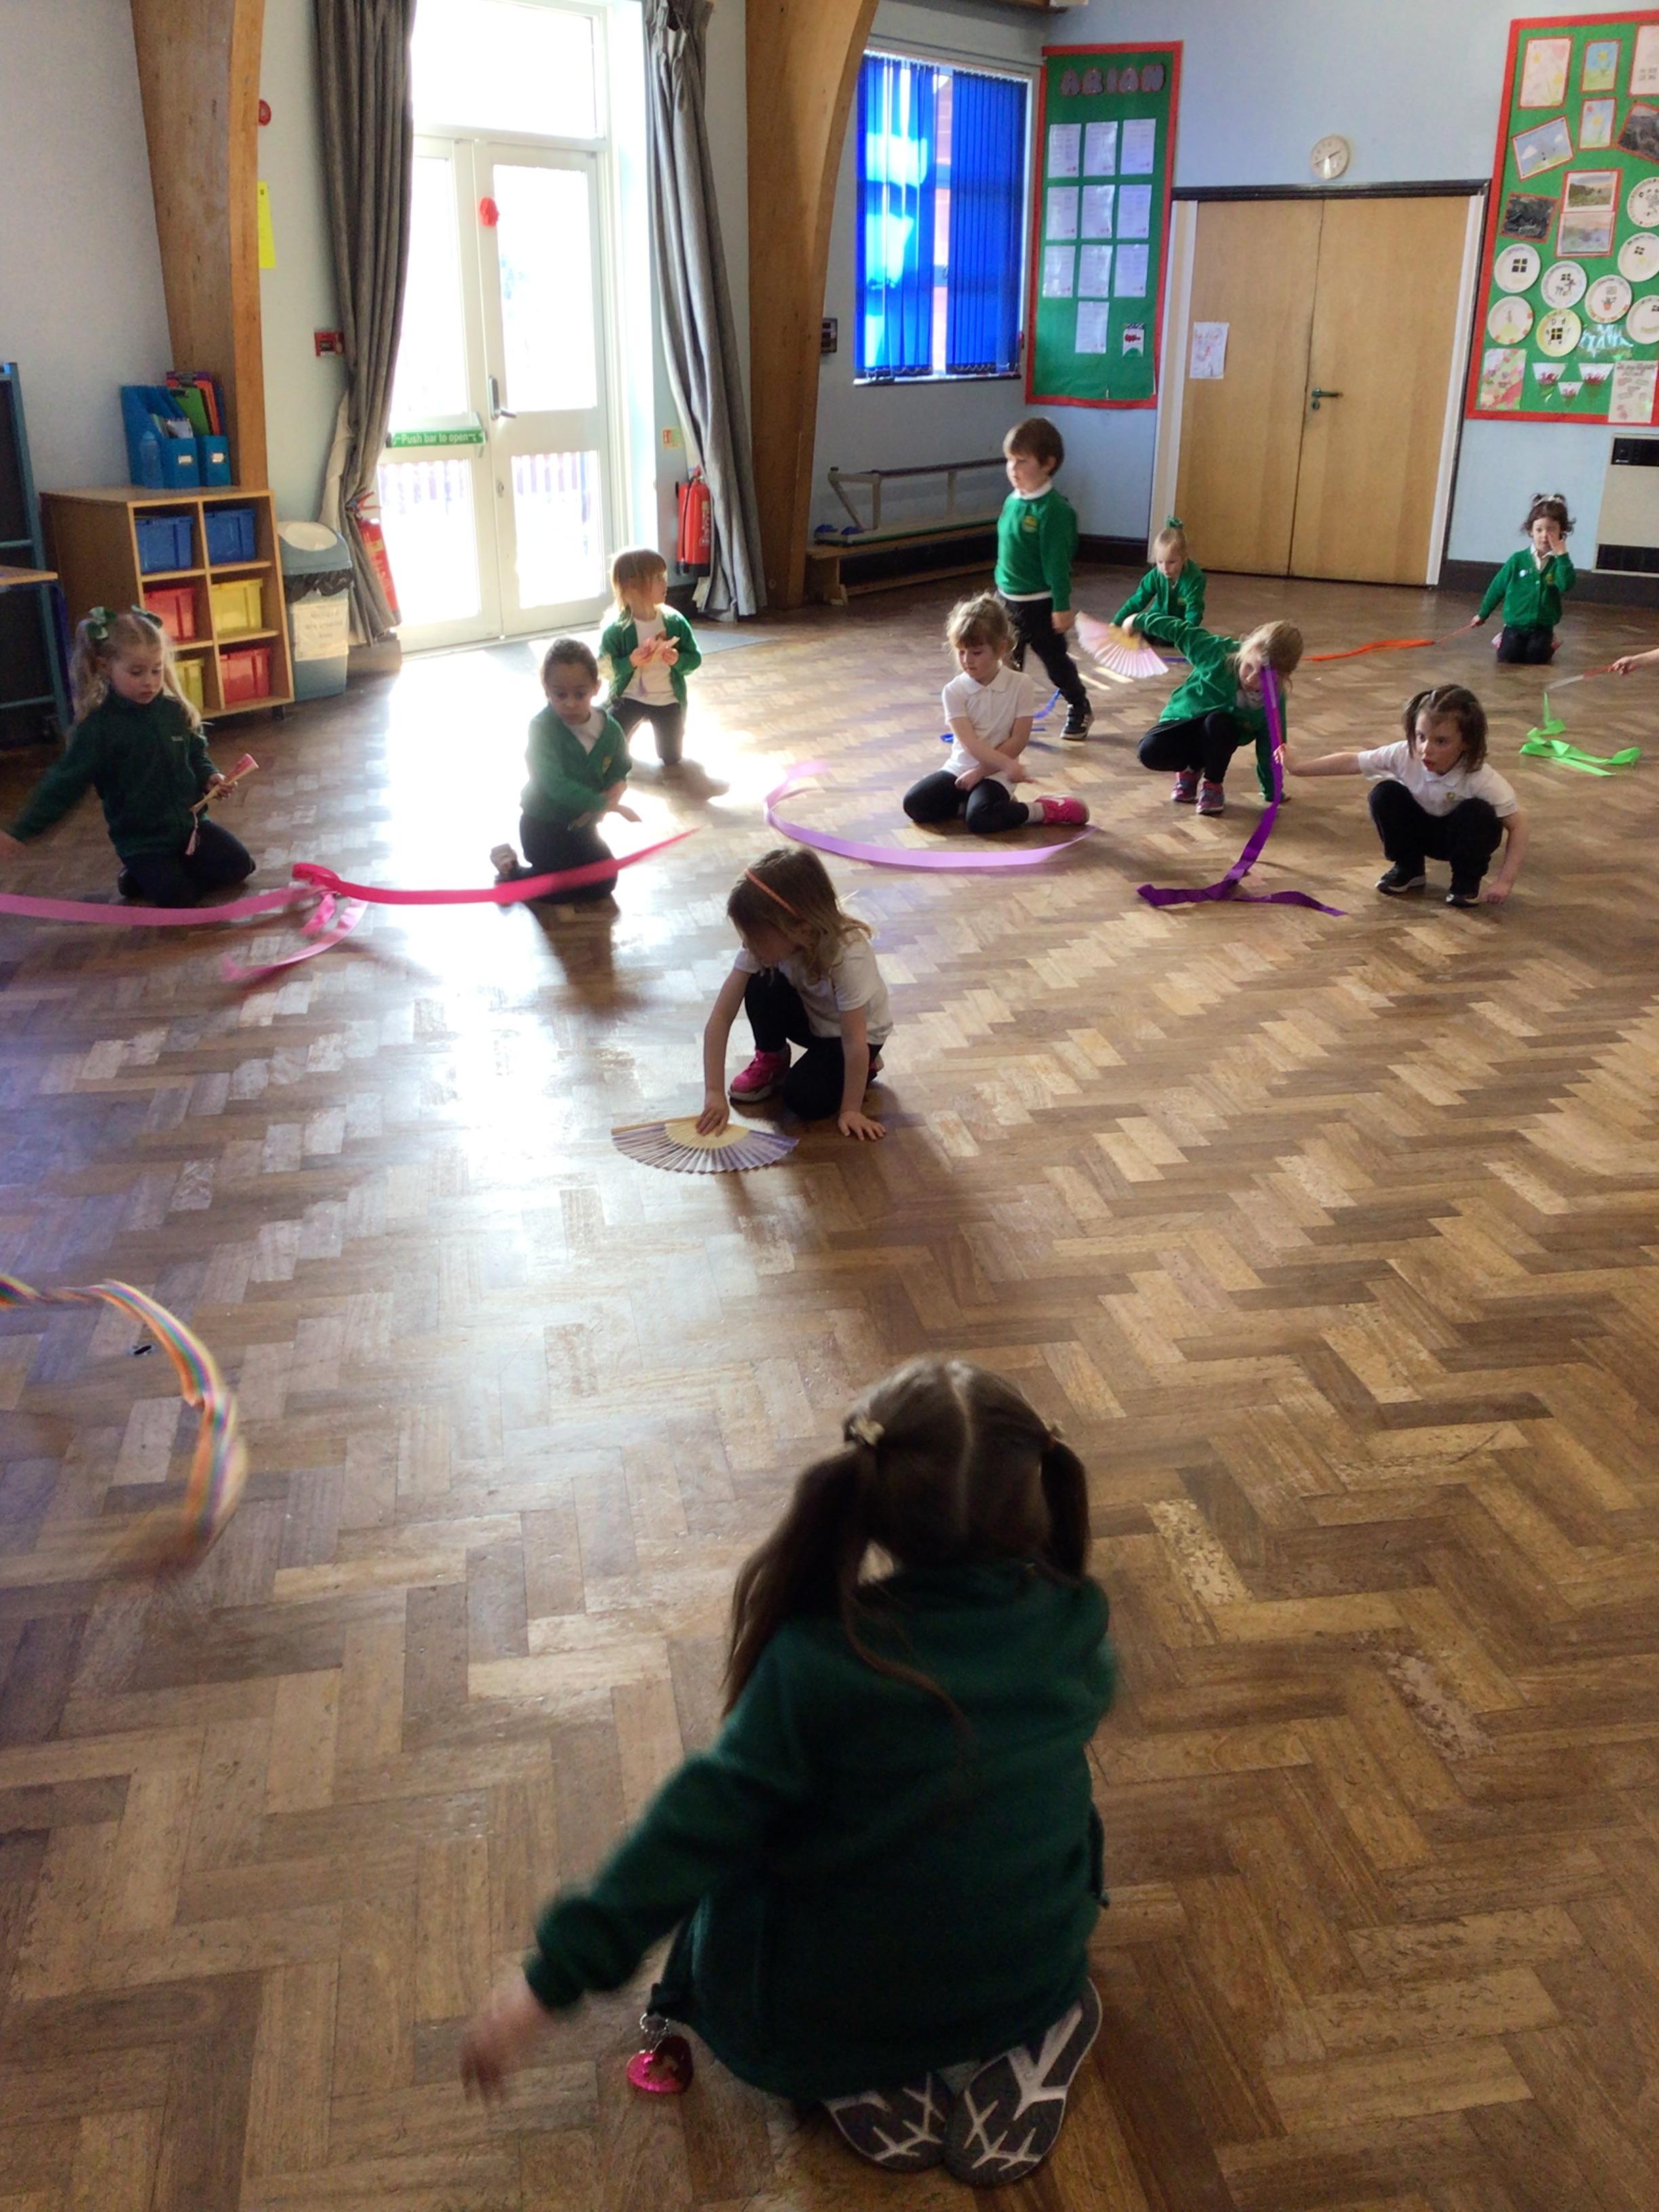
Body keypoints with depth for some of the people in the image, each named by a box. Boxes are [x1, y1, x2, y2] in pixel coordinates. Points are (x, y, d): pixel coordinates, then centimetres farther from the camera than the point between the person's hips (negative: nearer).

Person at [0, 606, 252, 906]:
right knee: (178, 898, -18)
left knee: (239, 865, -1)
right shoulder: (98, 728, -16)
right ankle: (138, 880, 13)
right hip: (141, 841, -5)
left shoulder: (176, 712, -3)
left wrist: (209, 778, -7)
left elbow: (197, 756, 16)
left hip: (190, 822, 5)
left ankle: (165, 874, 14)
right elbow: (64, 782, -15)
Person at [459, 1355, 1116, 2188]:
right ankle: (1031, 2045, 15)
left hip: (831, 2019, -3)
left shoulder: (815, 1659, -26)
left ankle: (872, 2085, 11)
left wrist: (550, 1979, -16)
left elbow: (696, 1823, -23)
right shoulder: (1070, 1627, -14)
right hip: (1035, 1982, 3)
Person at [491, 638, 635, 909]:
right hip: (544, 826, -6)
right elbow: (555, 784, -35)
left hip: (582, 823, 6)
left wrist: (612, 796, -22)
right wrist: (607, 805, -35)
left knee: (605, 880, 16)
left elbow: (619, 773, 1)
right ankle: (513, 872, 10)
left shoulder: (610, 728, -9)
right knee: (595, 888, -8)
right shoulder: (543, 728, -26)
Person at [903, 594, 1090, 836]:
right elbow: (969, 742, -16)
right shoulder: (954, 691, -4)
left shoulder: (1021, 686, -7)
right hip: (959, 768, 4)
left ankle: (1042, 810, -9)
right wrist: (1008, 765, -31)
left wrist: (980, 771, -14)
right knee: (914, 803, -16)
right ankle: (970, 799, 3)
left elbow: (1018, 741, -9)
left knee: (979, 819, -32)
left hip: (995, 774, -4)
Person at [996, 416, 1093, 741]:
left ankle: (1079, 709, 31)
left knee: (1055, 660, 10)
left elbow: (1058, 562, -20)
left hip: (1040, 604, -6)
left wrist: (1062, 606, -19)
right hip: (1008, 599, 7)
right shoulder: (1012, 501, 3)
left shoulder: (1054, 508, -20)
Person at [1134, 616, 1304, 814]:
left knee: (1217, 722, -38)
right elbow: (1181, 631, -12)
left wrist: (1272, 793, -8)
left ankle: (1213, 785, -11)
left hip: (1219, 737, -1)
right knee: (1150, 752, -30)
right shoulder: (1220, 652, -26)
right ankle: (1190, 769, 7)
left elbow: (1269, 747, -13)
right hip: (1184, 716, 1)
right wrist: (1142, 621, 0)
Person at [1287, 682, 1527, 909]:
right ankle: (1407, 869, 0)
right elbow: (1351, 762, -19)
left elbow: (1518, 825, -28)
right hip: (1421, 829, 2)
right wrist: (1296, 767, -22)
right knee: (1385, 793, -24)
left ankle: (1467, 881, -6)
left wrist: (1505, 881, -35)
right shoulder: (1404, 755, -27)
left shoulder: (1481, 779, -32)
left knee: (1478, 813, -34)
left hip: (1460, 836, -2)